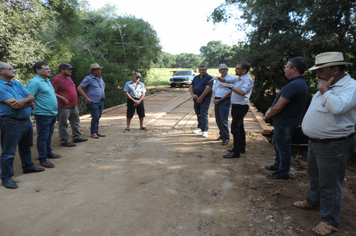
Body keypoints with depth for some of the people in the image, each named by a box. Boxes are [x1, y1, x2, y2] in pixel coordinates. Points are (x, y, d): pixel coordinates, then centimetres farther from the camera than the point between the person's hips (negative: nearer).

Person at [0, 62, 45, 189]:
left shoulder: (17, 84, 11)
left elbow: (31, 96, 3)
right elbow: (14, 105, -24)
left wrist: (24, 100, -19)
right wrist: (29, 103, -7)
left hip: (26, 120, 8)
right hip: (11, 123, -8)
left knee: (26, 147, 23)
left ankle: (28, 166, 40)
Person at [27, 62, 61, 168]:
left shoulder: (47, 81, 15)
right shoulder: (34, 82, -15)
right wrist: (35, 107, -21)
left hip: (52, 114, 9)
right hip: (43, 114, -9)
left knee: (49, 135, 19)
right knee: (43, 137, -2)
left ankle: (48, 152, 33)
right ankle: (43, 159, 7)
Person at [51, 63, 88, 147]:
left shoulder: (68, 78, 15)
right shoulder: (56, 79, -13)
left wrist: (75, 102, 18)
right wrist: (62, 98, -24)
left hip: (74, 105, 10)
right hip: (64, 107, -9)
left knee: (75, 122, 17)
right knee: (63, 124, 1)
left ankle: (76, 137, 30)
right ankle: (64, 141, 9)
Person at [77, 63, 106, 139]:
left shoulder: (100, 78, 13)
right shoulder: (88, 78, -9)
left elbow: (103, 84, 36)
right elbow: (79, 88, -13)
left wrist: (102, 91, 19)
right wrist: (86, 98, -17)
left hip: (101, 101, 7)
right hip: (93, 102, -7)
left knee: (98, 117, 12)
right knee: (95, 117, -7)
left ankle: (96, 132, 22)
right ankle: (93, 133, 6)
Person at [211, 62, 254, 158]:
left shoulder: (248, 80, -15)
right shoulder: (237, 79, 13)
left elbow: (242, 92, -30)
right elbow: (225, 80, 18)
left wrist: (229, 86, -31)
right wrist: (218, 77, -2)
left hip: (241, 107, -9)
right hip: (236, 106, 9)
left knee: (234, 128, -13)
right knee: (239, 127, 17)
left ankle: (236, 152, -7)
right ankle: (241, 148, 30)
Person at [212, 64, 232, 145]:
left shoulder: (230, 78, -6)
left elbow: (230, 91, -14)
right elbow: (214, 89, 20)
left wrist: (220, 100, -14)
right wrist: (214, 98, 1)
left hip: (225, 101, -7)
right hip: (217, 101, 7)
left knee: (224, 120, -9)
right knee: (218, 119, 11)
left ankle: (226, 138, 1)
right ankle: (222, 135, 25)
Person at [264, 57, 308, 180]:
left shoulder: (294, 85, -27)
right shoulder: (300, 82, 10)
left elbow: (278, 107, -26)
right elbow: (279, 101, 13)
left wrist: (268, 115, -8)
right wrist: (270, 109, 1)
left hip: (285, 122, -11)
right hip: (282, 121, 11)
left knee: (283, 147, 4)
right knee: (277, 143, 23)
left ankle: (283, 173, 20)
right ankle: (278, 165, 40)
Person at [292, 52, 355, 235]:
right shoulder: (328, 86, 9)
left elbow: (338, 107, -37)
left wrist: (324, 90, -24)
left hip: (333, 146, -9)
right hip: (315, 142, 9)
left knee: (329, 184, 3)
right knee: (314, 175, 25)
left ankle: (330, 221, 19)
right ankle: (312, 201, 46)